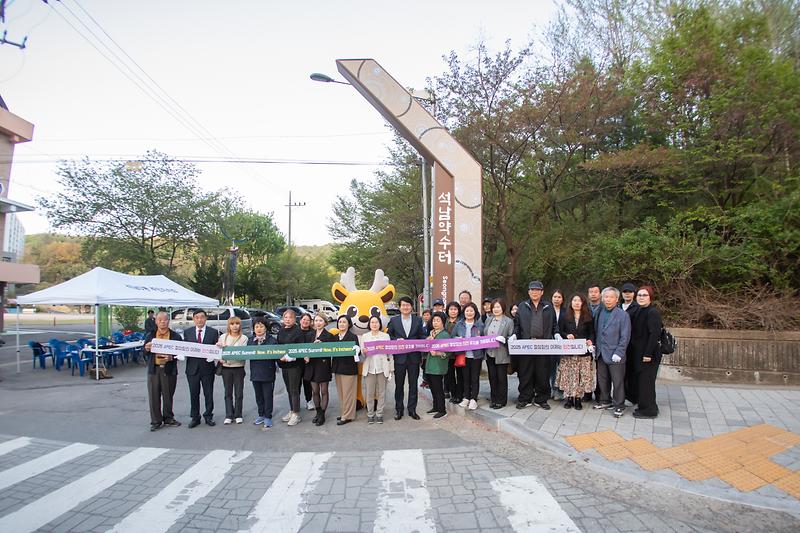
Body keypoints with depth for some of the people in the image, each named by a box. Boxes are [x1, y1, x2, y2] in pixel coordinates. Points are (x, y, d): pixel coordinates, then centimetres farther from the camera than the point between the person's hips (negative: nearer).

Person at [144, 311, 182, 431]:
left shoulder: (176, 336, 3)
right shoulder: (150, 335, 10)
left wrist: (171, 357, -18)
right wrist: (146, 348, -14)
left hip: (169, 369, -1)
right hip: (153, 369, 1)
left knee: (168, 395, 9)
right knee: (154, 396, 3)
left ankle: (168, 418, 25)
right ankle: (156, 421, 14)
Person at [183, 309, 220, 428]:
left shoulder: (213, 332, 2)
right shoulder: (187, 332, 7)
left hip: (208, 368, -1)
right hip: (192, 368, 1)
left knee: (209, 394, 7)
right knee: (193, 394, 7)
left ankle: (208, 416, 21)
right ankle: (195, 418, 19)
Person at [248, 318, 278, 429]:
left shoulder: (272, 340, -4)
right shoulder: (250, 341, 9)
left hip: (268, 373, -4)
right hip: (255, 373, 4)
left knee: (268, 396, 3)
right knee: (258, 395, 14)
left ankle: (268, 417, 13)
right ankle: (261, 415, 28)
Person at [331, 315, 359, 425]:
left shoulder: (353, 336, -6)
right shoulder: (335, 337, 13)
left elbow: (356, 351, -9)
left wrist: (354, 351, -30)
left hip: (349, 368, -6)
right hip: (338, 367, 6)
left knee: (347, 393, -1)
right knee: (340, 392, 13)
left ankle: (347, 416, 6)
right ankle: (343, 413, 24)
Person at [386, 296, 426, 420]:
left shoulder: (418, 320, 6)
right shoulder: (393, 320, 3)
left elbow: (422, 336, 6)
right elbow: (388, 336, 5)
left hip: (414, 357, 1)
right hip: (399, 357, -1)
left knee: (413, 384, 7)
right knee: (399, 385, 8)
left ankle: (412, 409, 18)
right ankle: (399, 409, 20)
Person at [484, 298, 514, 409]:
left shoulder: (509, 321, -3)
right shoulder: (488, 320, 12)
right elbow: (484, 334, 20)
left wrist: (504, 340, -22)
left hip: (501, 354, -5)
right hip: (489, 353, 5)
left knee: (501, 378, 4)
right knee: (492, 377, 11)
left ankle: (501, 401, 14)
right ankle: (493, 399, 22)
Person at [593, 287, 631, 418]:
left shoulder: (623, 315, -7)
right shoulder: (600, 313, 9)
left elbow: (625, 337, -10)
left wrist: (618, 353, -14)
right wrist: (595, 347, 6)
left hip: (615, 355, -5)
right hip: (601, 353, 5)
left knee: (618, 382, 2)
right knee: (602, 380, 14)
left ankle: (619, 406, 14)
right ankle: (605, 401, 29)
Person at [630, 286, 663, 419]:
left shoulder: (652, 312, -15)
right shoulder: (640, 311, 12)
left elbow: (654, 334, -20)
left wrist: (648, 353, -22)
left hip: (648, 354, -9)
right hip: (639, 353, 9)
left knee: (646, 381, -1)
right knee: (640, 379, 16)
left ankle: (648, 410, 10)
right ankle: (644, 406, 28)